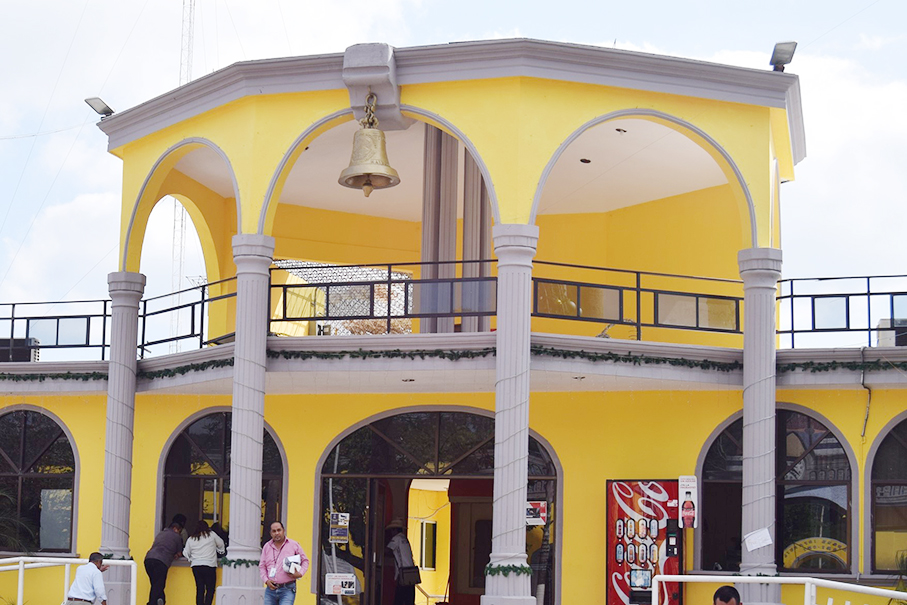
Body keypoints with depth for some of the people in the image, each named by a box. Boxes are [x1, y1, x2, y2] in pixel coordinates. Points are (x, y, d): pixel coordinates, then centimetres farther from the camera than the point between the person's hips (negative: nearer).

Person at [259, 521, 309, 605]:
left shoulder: (294, 545, 4)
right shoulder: (267, 547, 12)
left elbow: (305, 561, 11)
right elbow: (262, 566, 15)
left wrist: (300, 574, -7)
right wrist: (266, 580, -1)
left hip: (287, 589, -4)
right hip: (271, 589, 4)